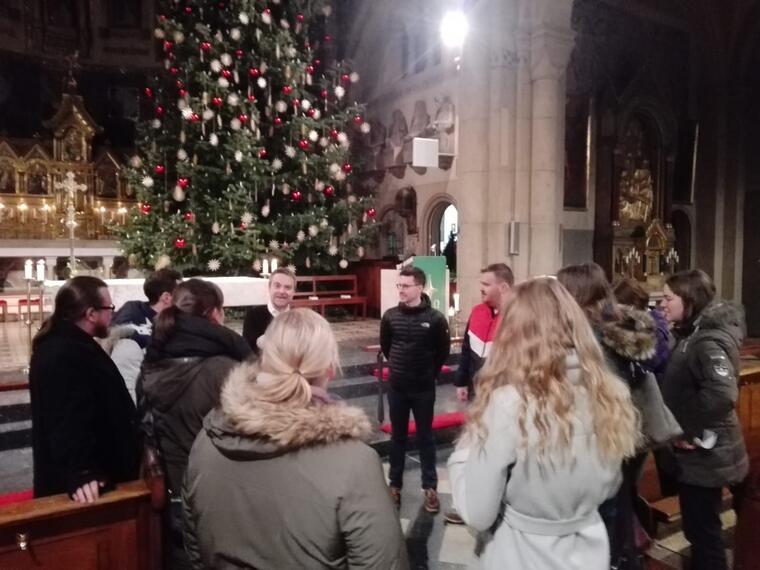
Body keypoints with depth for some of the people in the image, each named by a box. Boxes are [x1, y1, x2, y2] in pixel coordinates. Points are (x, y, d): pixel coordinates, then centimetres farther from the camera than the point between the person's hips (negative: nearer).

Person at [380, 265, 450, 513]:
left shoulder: (435, 318, -13)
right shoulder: (390, 316, -6)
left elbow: (443, 350, 1)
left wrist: (429, 372, 7)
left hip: (424, 389, -2)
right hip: (396, 388, 2)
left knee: (425, 437, 10)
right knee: (397, 437, 14)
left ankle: (430, 487, 22)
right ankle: (395, 484, 28)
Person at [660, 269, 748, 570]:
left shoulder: (709, 342, -22)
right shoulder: (694, 335, 8)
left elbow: (721, 394, -37)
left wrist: (696, 434, -25)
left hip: (704, 455, -9)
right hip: (697, 454, 9)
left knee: (703, 531, 6)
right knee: (699, 528, 23)